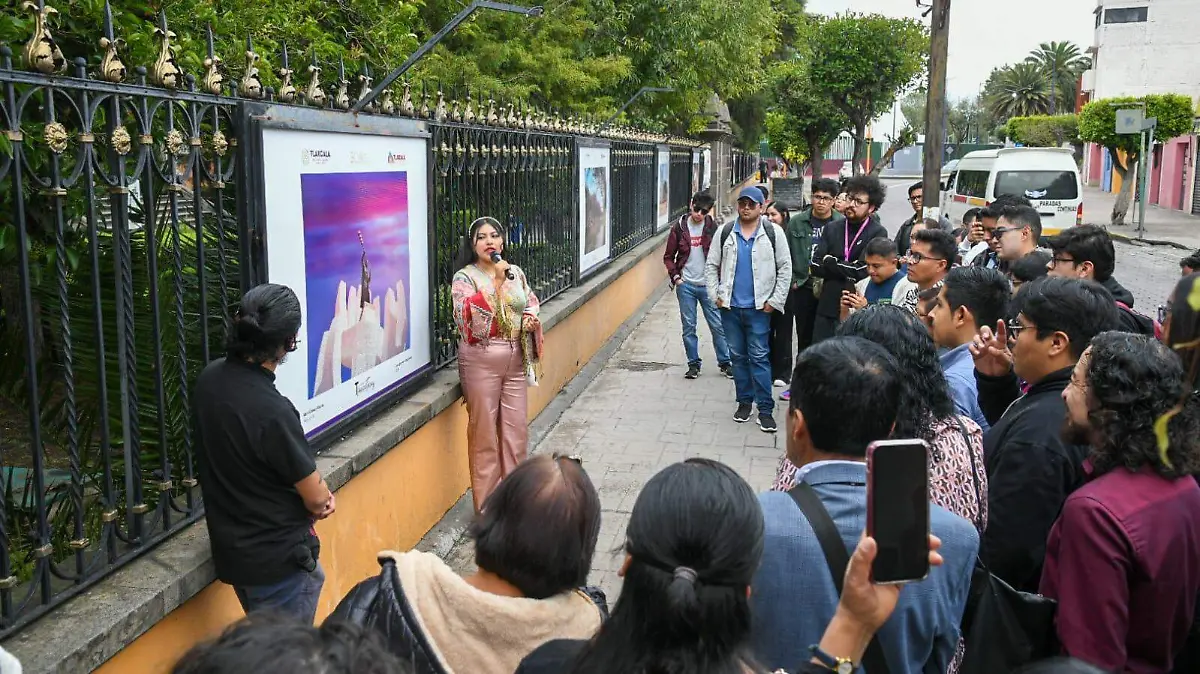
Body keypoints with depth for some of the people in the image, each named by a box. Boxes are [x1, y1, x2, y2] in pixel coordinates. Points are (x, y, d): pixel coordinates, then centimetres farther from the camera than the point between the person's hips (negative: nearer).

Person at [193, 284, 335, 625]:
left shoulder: (210, 379, -6)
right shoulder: (272, 411, -31)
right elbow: (316, 499, -19)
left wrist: (317, 494, 2)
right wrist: (319, 501, 5)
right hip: (277, 560, -8)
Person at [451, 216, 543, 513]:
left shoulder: (516, 273, 8)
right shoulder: (464, 277, -7)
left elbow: (532, 302, 22)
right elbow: (468, 315, -24)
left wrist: (531, 318, -1)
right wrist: (497, 281, -26)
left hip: (516, 360, 5)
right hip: (481, 360, -5)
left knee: (517, 429, 10)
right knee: (484, 432, 2)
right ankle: (486, 504, 13)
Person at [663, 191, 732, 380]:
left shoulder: (714, 227, -3)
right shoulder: (679, 227, 0)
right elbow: (668, 256, 7)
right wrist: (675, 276, -4)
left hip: (708, 285, -1)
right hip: (686, 285, 1)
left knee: (718, 325, 4)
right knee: (689, 326, 7)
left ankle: (725, 362, 17)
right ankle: (694, 364, 18)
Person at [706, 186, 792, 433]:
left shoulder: (773, 232, -2)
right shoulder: (726, 232, 5)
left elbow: (785, 268, 0)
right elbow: (711, 266, 10)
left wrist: (775, 301, -5)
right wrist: (716, 295, 1)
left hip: (759, 308, -3)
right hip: (730, 307, 3)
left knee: (759, 357, -4)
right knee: (738, 355, 11)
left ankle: (765, 409, 0)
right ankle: (745, 401, 23)